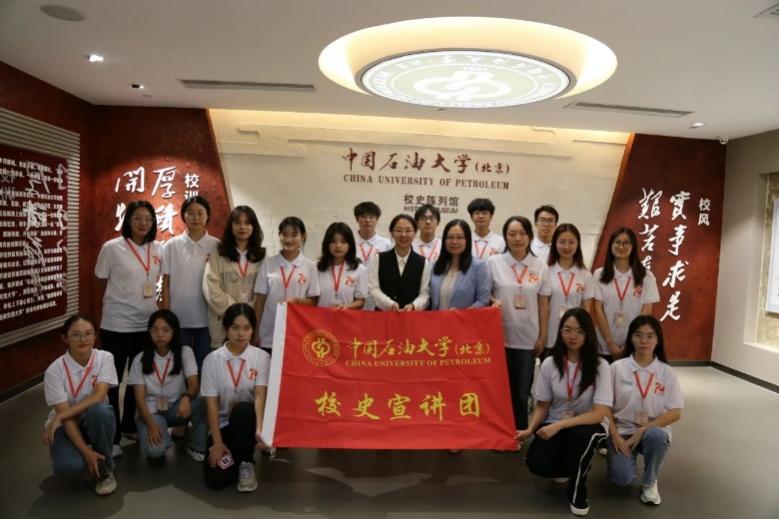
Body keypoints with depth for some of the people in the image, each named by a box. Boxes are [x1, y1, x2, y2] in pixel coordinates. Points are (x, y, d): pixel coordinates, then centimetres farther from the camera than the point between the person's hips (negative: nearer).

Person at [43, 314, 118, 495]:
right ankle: (89, 459, 8)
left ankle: (105, 469, -12)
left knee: (98, 410, -36)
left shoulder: (105, 358, -14)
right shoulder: (54, 370, -17)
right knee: (68, 466, -32)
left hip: (96, 420, 1)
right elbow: (63, 413, -20)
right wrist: (86, 451, -26)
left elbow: (98, 397, -24)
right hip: (67, 425, -1)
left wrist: (59, 417, -27)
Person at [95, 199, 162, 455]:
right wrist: (121, 301, 4)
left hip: (146, 324, 4)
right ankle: (112, 437, 16)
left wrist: (152, 303, 5)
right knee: (112, 380, 5)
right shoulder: (111, 248, -8)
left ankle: (130, 426, 34)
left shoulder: (159, 249, 3)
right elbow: (101, 286, 1)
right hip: (116, 325, -4)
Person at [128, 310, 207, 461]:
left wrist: (186, 397, -40)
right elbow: (139, 397, -8)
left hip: (176, 408, 1)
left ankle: (197, 447, -10)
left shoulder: (185, 352, -4)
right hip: (151, 411, -1)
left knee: (201, 403, -33)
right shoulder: (140, 359, -4)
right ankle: (162, 436, 6)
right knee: (154, 450, -31)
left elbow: (194, 385, -15)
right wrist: (151, 424, -23)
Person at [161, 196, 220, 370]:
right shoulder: (172, 245, 1)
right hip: (178, 317, 0)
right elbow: (166, 284, 2)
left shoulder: (217, 246, 0)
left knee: (203, 365, 9)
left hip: (206, 318, 0)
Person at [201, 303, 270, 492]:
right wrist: (217, 442, -14)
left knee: (242, 409, -36)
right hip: (223, 425, 1)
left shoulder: (262, 357, -8)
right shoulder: (213, 359, -6)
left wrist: (259, 428, -36)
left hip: (246, 420, 0)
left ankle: (246, 463, -12)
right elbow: (211, 403, -8)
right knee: (215, 479, -20)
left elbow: (260, 396, -18)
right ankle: (233, 457, 15)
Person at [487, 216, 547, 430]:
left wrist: (543, 335, 3)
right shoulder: (493, 262, -1)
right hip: (500, 335, -1)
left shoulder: (540, 266, 3)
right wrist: (494, 301, -16)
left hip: (527, 337, 1)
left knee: (522, 392, 10)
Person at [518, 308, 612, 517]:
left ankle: (577, 488, -6)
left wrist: (559, 425, -28)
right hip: (553, 425, 2)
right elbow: (542, 405, 2)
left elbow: (600, 413, -20)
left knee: (581, 435, -38)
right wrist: (530, 429, -16)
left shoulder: (600, 366, -14)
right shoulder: (549, 364, -8)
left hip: (586, 425, -2)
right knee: (537, 464, -26)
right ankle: (566, 467, 15)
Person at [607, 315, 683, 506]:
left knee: (656, 436, -36)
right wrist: (615, 436, -13)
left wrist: (643, 430, -16)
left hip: (653, 430, 1)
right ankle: (628, 456, 16)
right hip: (622, 431, 0)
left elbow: (675, 413, -6)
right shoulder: (617, 368, -5)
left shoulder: (667, 372, -3)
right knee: (622, 479, -22)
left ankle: (649, 482, -6)